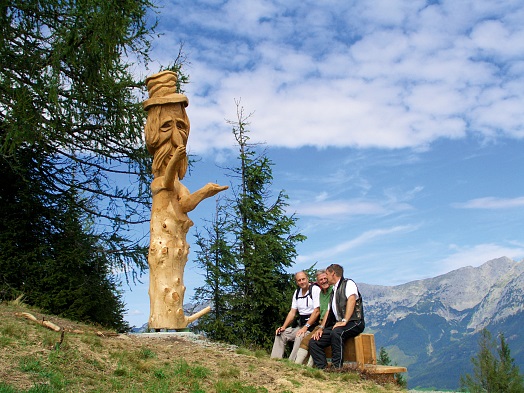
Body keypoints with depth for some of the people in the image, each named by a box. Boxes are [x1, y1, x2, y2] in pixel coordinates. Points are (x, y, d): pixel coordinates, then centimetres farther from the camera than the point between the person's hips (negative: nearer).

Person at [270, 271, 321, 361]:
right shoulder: (297, 292, 12)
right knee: (281, 333, 1)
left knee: (300, 337, -32)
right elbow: (292, 312, 13)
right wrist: (284, 327, 1)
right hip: (301, 325, 8)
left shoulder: (315, 289, -11)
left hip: (312, 324, -8)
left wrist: (306, 327, -20)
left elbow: (317, 311, -17)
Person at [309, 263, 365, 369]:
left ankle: (337, 368, -30)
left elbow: (352, 300, -19)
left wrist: (344, 321, -29)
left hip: (354, 323, -8)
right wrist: (321, 328, 5)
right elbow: (329, 311, 20)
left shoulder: (348, 283, -1)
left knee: (336, 332, -38)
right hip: (337, 325, 8)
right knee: (314, 342, -7)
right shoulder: (333, 291, 24)